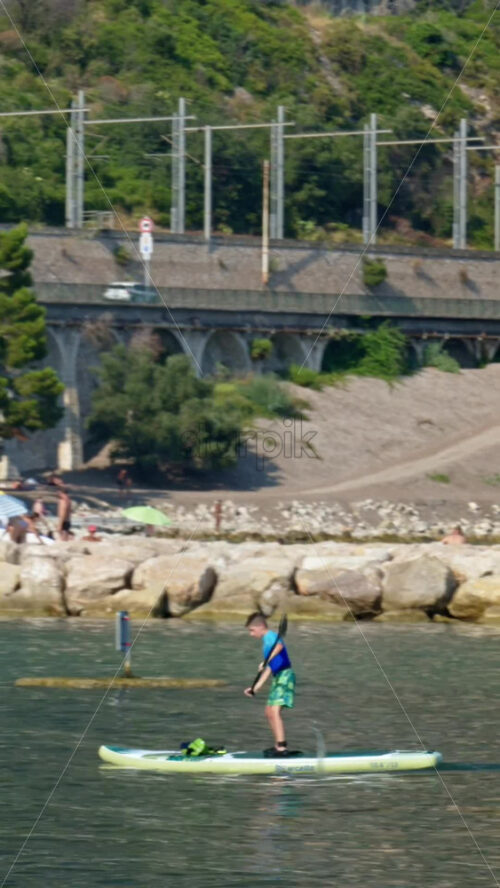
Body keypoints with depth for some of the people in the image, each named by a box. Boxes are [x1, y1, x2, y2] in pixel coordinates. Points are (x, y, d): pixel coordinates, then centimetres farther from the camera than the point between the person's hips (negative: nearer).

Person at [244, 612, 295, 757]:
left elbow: (279, 646, -34)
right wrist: (256, 687, 24)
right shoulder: (266, 640, 22)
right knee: (269, 712, 18)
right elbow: (269, 668, 25)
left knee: (274, 711, -20)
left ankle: (282, 747, -26)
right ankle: (278, 745, 25)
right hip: (278, 678, 11)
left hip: (284, 675, -11)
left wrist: (266, 661, -40)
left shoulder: (271, 637, -8)